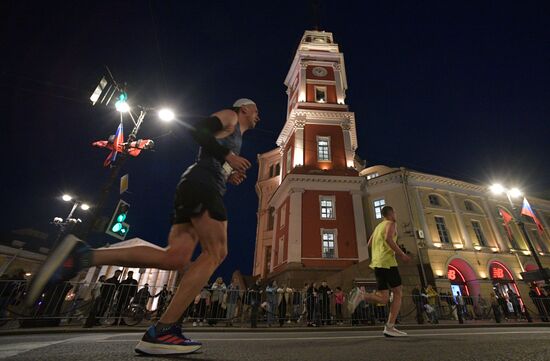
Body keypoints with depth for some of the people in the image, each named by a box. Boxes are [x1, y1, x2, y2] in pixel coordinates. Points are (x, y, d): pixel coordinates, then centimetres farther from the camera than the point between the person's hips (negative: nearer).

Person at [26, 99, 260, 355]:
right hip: (201, 184, -9)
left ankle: (82, 255, -7)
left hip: (191, 189, 10)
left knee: (175, 258, -5)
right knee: (215, 252, -15)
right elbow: (197, 130, -9)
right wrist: (228, 156, -11)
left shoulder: (235, 138, 37)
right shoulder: (229, 116, 10)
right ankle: (161, 332, -16)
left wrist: (229, 177, 21)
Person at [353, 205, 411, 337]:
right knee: (398, 293, 2)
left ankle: (361, 296, -18)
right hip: (387, 262, -7)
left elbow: (369, 244, 27)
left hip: (376, 264, 7)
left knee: (383, 299, 6)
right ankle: (390, 327, -5)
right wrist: (402, 254, -11)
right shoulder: (391, 223, 2)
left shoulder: (378, 226, 27)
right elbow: (388, 238, -18)